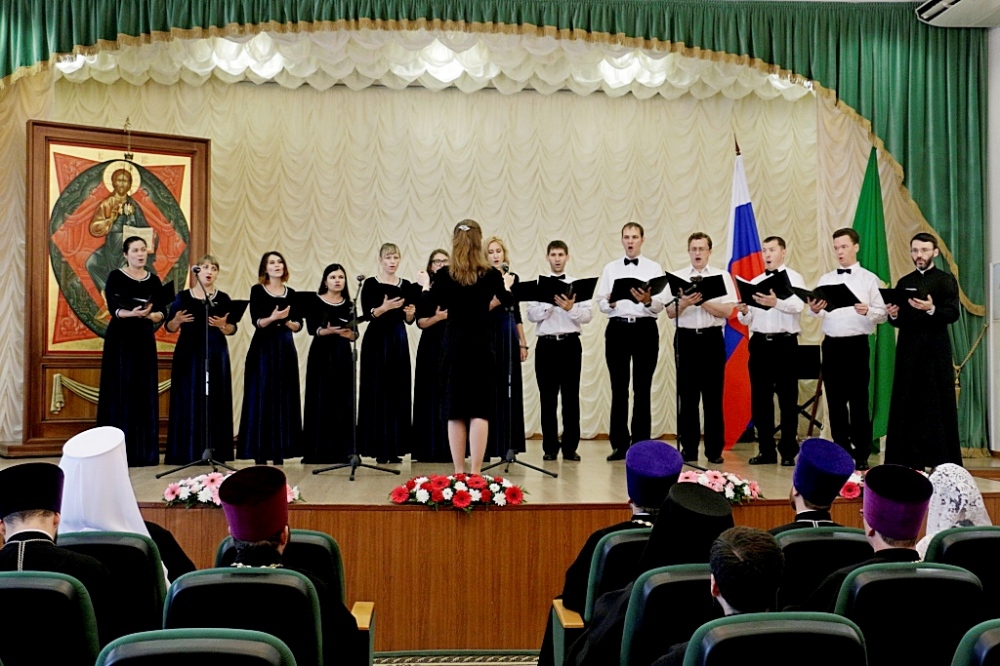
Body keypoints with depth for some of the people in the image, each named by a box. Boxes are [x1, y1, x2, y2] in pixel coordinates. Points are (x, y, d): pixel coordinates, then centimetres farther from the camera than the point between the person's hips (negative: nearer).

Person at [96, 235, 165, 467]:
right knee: (121, 392, -5)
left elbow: (162, 312, 1)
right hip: (120, 339, -4)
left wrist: (151, 315, -21)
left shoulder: (153, 280, 9)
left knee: (145, 393, 4)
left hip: (144, 339, 4)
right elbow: (113, 309, -14)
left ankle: (144, 451, 9)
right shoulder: (115, 277, -2)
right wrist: (132, 313, -33)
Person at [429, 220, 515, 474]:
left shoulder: (444, 275, -5)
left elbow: (432, 304, 8)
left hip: (454, 346, 1)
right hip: (482, 346, 0)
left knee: (455, 412, 7)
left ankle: (459, 471, 10)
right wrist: (507, 284, 35)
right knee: (479, 411, 0)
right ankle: (476, 471, -3)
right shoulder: (491, 274, -3)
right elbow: (506, 301, 14)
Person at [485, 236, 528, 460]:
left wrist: (523, 343, 12)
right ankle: (488, 444, 2)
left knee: (510, 388, 5)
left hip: (509, 336, 5)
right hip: (489, 335, -5)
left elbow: (516, 313, 15)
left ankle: (509, 443, 12)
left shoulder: (513, 278, 12)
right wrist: (497, 297, -25)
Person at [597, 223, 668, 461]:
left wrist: (648, 301, -24)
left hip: (645, 328, -1)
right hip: (617, 328, 2)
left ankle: (641, 445, 9)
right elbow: (601, 303, 5)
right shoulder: (610, 269, 12)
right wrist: (610, 303, -17)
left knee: (642, 389, 2)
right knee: (619, 388, 4)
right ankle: (620, 445, 11)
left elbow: (660, 306, -3)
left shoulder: (654, 268, 6)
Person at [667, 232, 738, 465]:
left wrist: (702, 301, -15)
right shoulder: (677, 277, 8)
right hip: (686, 339, 1)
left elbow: (727, 311, -4)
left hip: (712, 339, -1)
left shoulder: (722, 276, 6)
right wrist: (684, 302, -19)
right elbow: (670, 312, 1)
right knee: (687, 396, 4)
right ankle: (688, 448, 12)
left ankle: (714, 450, 9)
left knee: (713, 396, 2)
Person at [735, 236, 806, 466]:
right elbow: (747, 320, 13)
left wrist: (776, 303, -36)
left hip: (784, 343, -4)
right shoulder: (754, 282, 15)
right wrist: (744, 312, -10)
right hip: (760, 343, 4)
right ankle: (766, 450, 15)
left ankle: (788, 451, 8)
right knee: (760, 398, 6)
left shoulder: (793, 278, 2)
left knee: (787, 398, 0)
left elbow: (798, 306, -17)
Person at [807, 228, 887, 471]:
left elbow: (882, 314, -2)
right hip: (831, 344, 3)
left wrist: (867, 311, -23)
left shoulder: (868, 279, 3)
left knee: (858, 401, 0)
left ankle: (861, 456, 8)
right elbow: (817, 312, 5)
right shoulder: (825, 279, 12)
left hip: (856, 345, -3)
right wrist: (814, 310, -17)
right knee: (835, 400, 7)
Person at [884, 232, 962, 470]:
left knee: (938, 404, -3)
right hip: (908, 350, 4)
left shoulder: (946, 280, 3)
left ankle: (943, 461, 1)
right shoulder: (904, 283, 16)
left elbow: (953, 314, -9)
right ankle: (908, 459, 5)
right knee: (907, 404, 2)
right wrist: (893, 315, -7)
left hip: (935, 350, -4)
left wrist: (932, 309, -26)